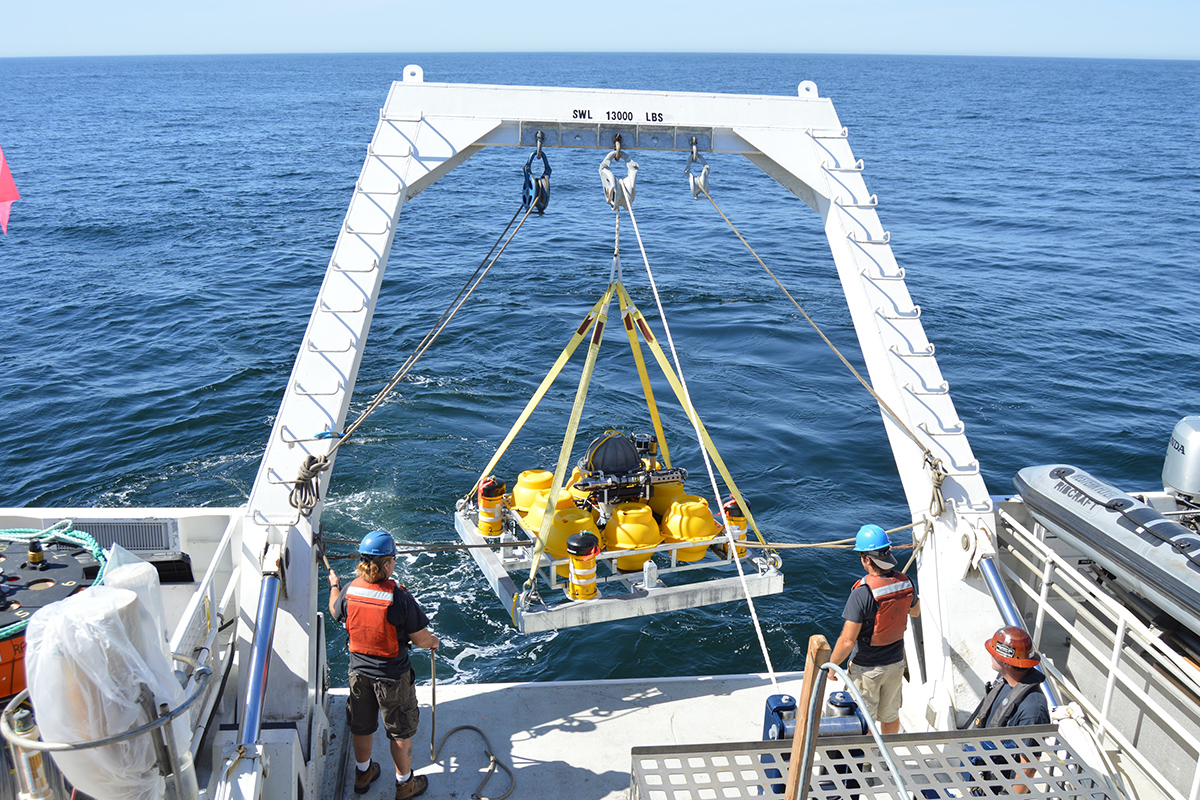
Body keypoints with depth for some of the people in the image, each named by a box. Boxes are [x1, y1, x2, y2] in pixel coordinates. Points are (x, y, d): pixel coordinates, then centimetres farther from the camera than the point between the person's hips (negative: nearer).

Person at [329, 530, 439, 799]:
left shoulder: (350, 591, -14)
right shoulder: (399, 597, -28)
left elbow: (335, 612, 10)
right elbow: (421, 639, -20)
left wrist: (334, 586, 29)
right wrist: (434, 642, 4)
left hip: (359, 671, 5)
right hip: (392, 676, -5)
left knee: (362, 726, 25)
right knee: (401, 730, 16)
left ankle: (363, 774, 46)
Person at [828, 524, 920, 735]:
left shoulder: (862, 593, -30)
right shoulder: (905, 582, -12)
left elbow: (848, 641, -25)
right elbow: (915, 611, 11)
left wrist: (831, 665, -10)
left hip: (867, 668, -5)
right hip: (896, 662, 6)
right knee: (890, 714, 25)